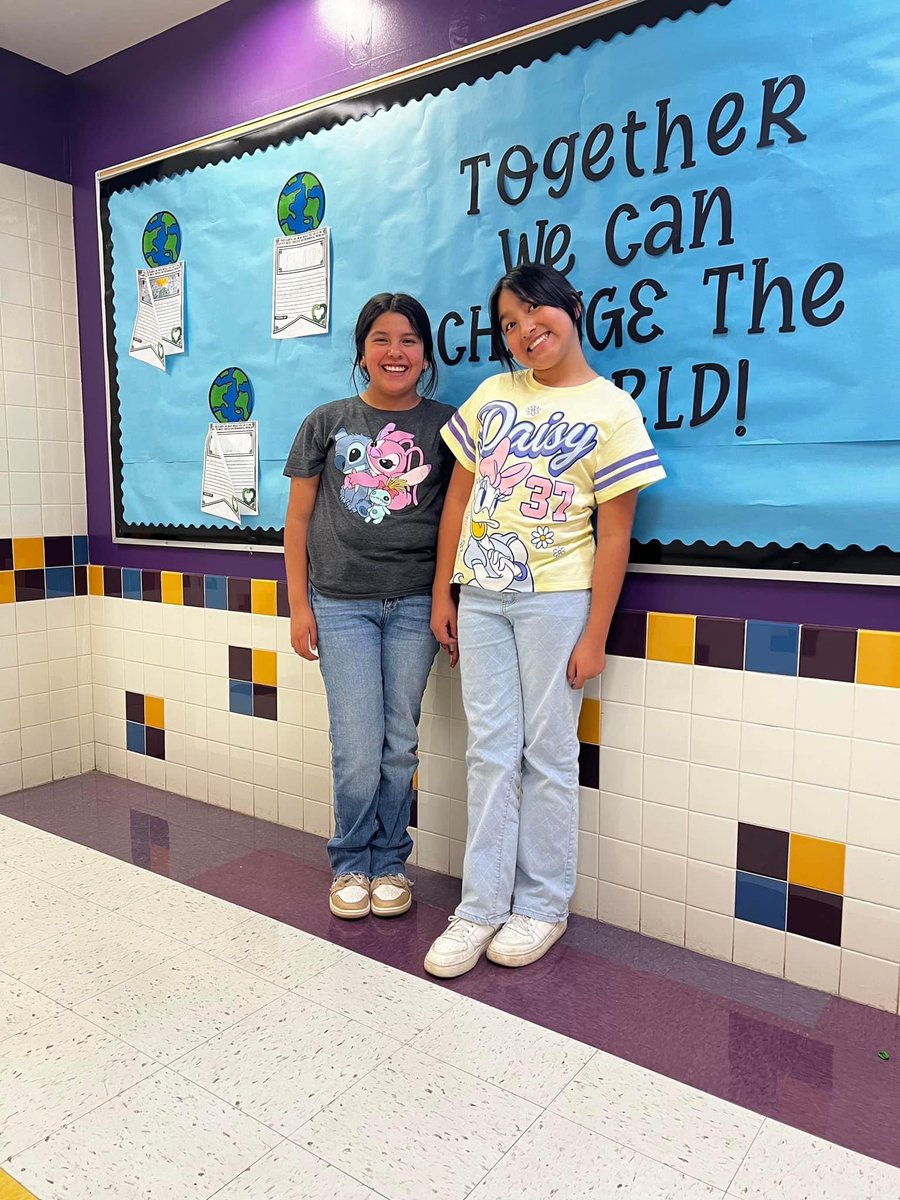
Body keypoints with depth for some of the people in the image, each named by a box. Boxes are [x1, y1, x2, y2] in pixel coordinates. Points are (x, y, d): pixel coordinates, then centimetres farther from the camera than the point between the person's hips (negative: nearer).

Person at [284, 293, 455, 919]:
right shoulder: (327, 422, 5)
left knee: (400, 744, 7)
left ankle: (390, 863, 27)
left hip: (415, 604, 1)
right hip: (341, 603, 0)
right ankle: (351, 863, 22)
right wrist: (299, 605, 2)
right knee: (357, 750, -2)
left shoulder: (445, 425, 5)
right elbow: (298, 520, 7)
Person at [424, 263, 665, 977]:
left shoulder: (612, 411, -3)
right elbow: (458, 497, 10)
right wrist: (442, 594, 7)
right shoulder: (492, 395, 9)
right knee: (490, 753, 7)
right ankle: (482, 908, 17)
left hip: (556, 598, -4)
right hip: (479, 596, 4)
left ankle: (543, 905, 21)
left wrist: (595, 636, -9)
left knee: (548, 752, 5)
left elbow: (614, 536, -6)